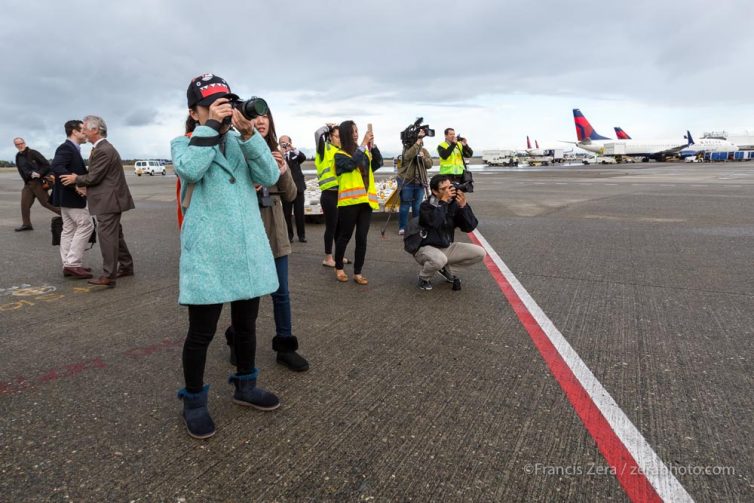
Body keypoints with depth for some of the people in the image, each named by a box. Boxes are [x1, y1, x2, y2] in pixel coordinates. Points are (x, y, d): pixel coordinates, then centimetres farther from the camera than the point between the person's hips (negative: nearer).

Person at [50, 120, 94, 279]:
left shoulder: (72, 149, 16)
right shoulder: (66, 147, -15)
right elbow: (56, 167, -29)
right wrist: (75, 185, -30)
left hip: (68, 195, 10)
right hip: (71, 196, -10)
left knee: (69, 229, 11)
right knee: (86, 225, -8)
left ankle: (68, 265, 17)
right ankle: (73, 263, -6)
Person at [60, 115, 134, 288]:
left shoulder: (104, 151, -18)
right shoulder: (102, 148, 14)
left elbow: (94, 177, -17)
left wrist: (76, 179, -1)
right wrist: (84, 187, 10)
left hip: (108, 201, -10)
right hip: (109, 199, 10)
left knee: (107, 237, -9)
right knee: (115, 235, 17)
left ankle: (108, 276, -6)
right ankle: (126, 266, 26)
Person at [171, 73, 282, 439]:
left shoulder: (240, 142, 11)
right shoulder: (183, 144, 1)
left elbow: (269, 177, -5)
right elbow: (190, 169, -23)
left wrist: (249, 133, -15)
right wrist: (211, 125, -17)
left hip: (249, 249, 5)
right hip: (207, 255, -4)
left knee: (246, 325, 17)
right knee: (202, 331, 3)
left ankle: (245, 386, 37)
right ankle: (193, 400, 23)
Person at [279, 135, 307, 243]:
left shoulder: (295, 154, 12)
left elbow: (303, 157, -8)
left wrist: (293, 148, -21)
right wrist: (282, 154, -20)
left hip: (298, 187, 2)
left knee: (299, 213, 3)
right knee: (286, 213, 0)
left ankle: (301, 235, 10)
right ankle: (289, 235, 9)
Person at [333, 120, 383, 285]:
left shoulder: (364, 152, 16)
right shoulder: (340, 154, 1)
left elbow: (378, 162, 2)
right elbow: (351, 164, -18)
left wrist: (372, 145, -10)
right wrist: (363, 144, -15)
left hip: (366, 200, 4)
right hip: (349, 201, -4)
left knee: (362, 238, 3)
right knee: (345, 236, 5)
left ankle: (357, 273, 11)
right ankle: (339, 268, 23)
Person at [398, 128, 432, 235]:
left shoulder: (424, 150, 9)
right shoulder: (407, 148, -4)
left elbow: (429, 164, 2)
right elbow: (408, 156, -28)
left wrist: (423, 157, -16)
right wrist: (418, 141, -30)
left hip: (420, 182, 4)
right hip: (406, 182, -4)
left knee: (417, 206, 9)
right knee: (405, 205, -1)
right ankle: (402, 227, 7)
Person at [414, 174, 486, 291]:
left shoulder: (454, 204, -4)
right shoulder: (426, 206, -16)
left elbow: (470, 227, -10)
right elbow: (434, 222, -37)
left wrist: (463, 206, -23)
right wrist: (443, 201, -29)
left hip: (447, 247, 6)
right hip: (426, 248, -6)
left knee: (480, 253, -6)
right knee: (439, 259, -39)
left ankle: (445, 268, 12)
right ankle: (424, 277, -4)